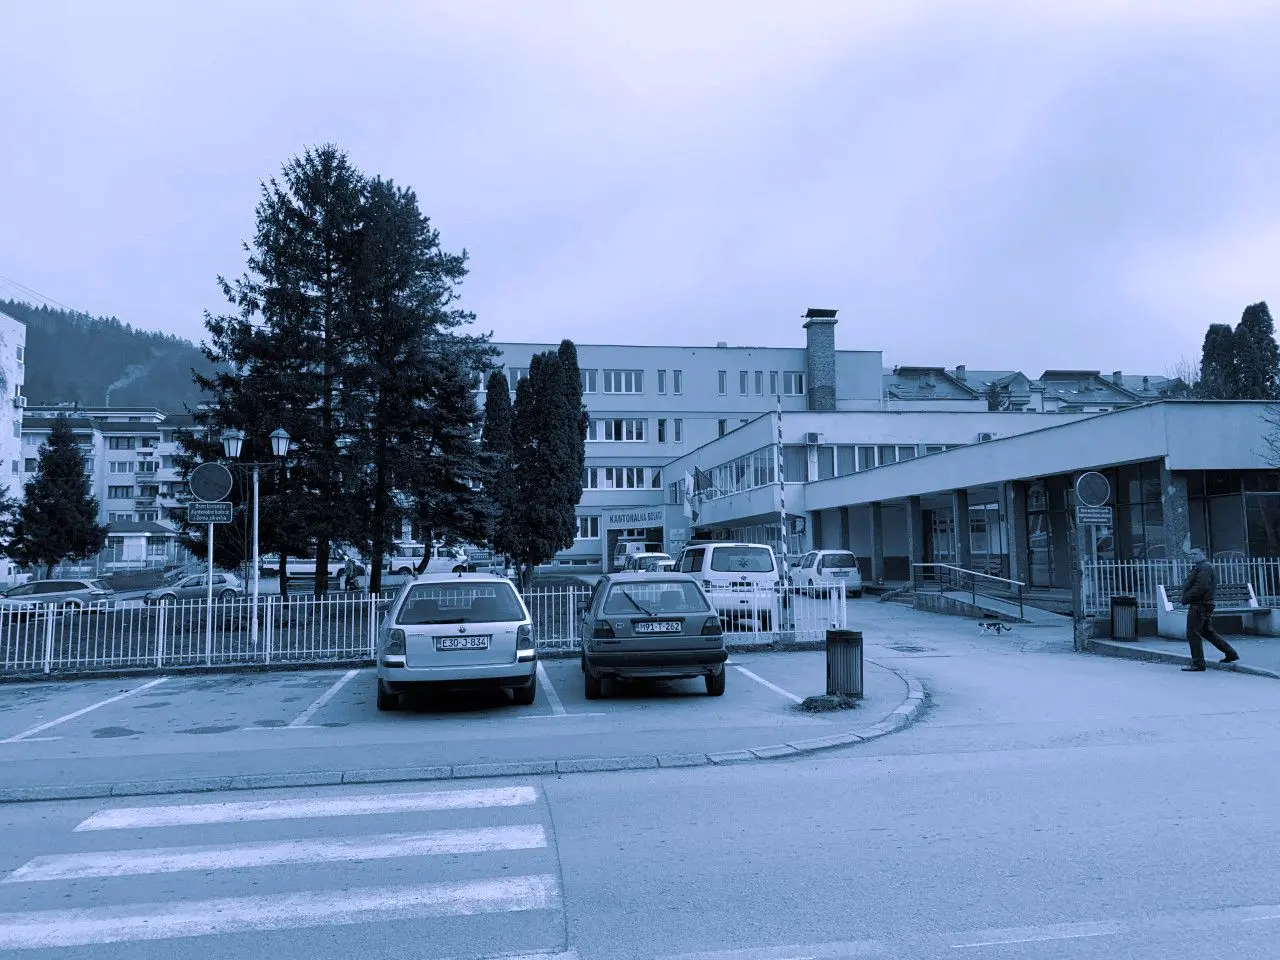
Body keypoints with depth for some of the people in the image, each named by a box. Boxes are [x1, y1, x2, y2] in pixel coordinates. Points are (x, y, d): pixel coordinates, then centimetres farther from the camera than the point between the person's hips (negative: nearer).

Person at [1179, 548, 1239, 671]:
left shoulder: (1204, 567, -13)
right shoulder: (1201, 567, 20)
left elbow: (1200, 587, -23)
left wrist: (1187, 598, -19)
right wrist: (1186, 597, 9)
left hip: (1199, 606, -11)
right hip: (1205, 605, 11)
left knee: (1193, 634, -7)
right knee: (1208, 632, 20)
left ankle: (1198, 664, -4)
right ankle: (1231, 653, 24)